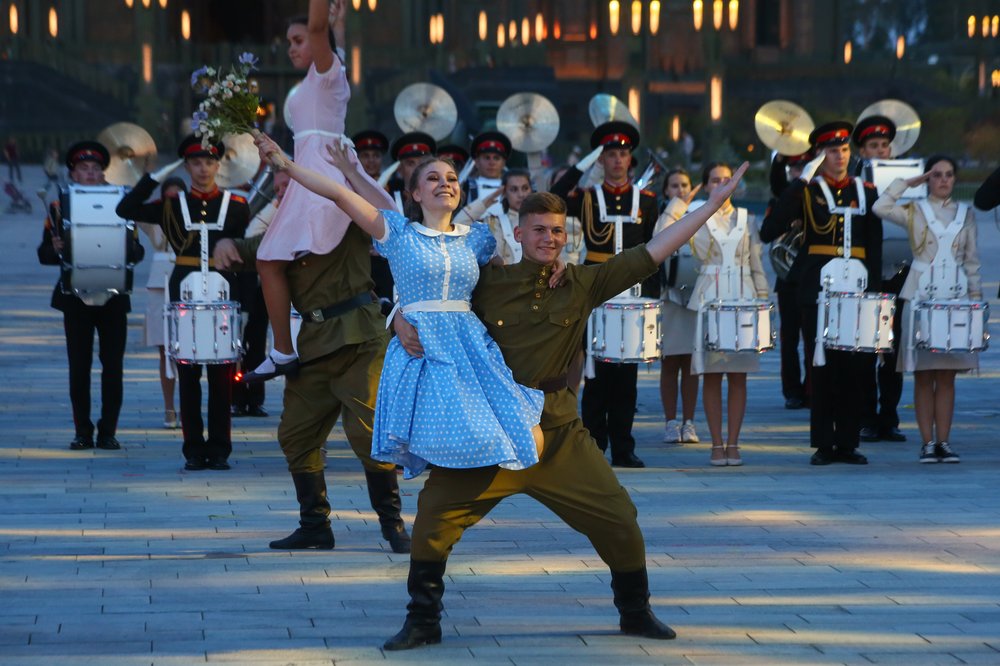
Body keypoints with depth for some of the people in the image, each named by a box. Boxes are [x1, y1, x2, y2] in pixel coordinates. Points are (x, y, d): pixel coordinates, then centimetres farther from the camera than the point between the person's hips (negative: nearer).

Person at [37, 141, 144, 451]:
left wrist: (129, 246, -17)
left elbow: (137, 253, 6)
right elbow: (44, 254, 3)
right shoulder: (59, 208, 5)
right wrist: (56, 249, -20)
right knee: (79, 367, 0)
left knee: (113, 367, 0)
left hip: (112, 298, 1)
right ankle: (83, 433, 7)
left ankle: (108, 432, 6)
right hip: (76, 297, -1)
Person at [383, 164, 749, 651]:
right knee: (436, 512, -12)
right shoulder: (488, 282, 1)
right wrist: (403, 324, -14)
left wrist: (712, 204, 2)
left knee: (618, 518, 1)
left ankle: (636, 612, 25)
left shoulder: (582, 284, 3)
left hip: (558, 430, 1)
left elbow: (654, 252, 3)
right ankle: (422, 622, 3)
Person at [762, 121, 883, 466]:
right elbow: (770, 229, -10)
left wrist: (873, 289, 2)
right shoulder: (806, 191, 3)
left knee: (853, 366, 1)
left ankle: (847, 442, 8)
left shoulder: (866, 192, 12)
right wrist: (799, 183, -15)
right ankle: (823, 444, 5)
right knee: (822, 367, -2)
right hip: (817, 292, -2)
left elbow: (875, 247, 12)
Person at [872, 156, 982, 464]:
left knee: (947, 375, 2)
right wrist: (906, 182, -5)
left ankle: (943, 441, 4)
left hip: (956, 298, 2)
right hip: (921, 297, -2)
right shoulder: (914, 211, 4)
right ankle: (927, 443, 1)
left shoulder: (966, 214, 11)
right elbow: (881, 207, -14)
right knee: (924, 374, -2)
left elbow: (972, 260, 13)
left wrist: (975, 296, 5)